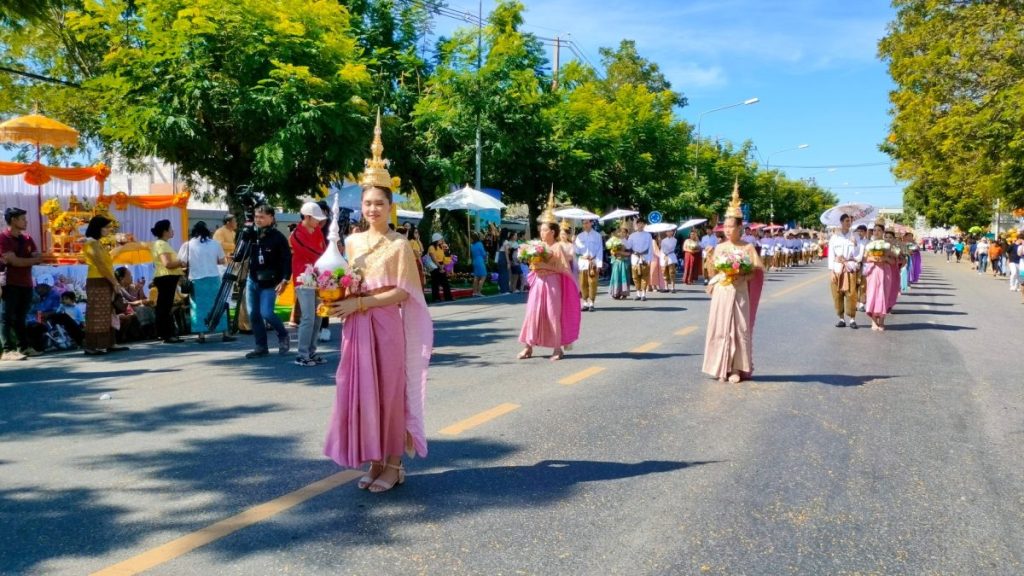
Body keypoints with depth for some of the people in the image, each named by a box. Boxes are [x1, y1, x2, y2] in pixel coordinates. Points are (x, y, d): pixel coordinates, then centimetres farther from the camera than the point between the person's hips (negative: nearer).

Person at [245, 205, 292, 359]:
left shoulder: (278, 237, -10)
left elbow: (287, 259, -12)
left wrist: (285, 280, -19)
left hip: (270, 283, -6)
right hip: (252, 281, 6)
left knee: (266, 313, -14)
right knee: (253, 314, 5)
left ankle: (283, 336, 13)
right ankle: (261, 347, 15)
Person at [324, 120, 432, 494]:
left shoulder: (399, 245, -4)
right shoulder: (351, 242, 11)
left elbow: (401, 293, -11)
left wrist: (358, 304, -17)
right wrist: (338, 300, -1)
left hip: (387, 326, -5)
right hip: (356, 328, 5)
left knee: (389, 391, 1)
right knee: (362, 392, 6)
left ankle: (393, 463, 13)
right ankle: (375, 461, 17)